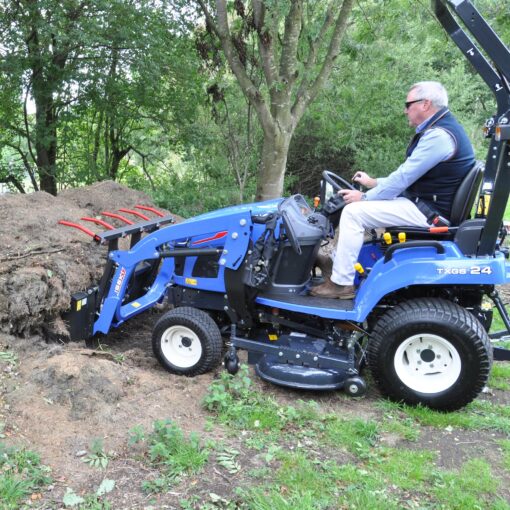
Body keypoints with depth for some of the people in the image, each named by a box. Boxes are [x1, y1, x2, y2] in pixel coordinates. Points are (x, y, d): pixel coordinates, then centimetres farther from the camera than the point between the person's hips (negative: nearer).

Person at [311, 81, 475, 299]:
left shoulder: (438, 135, -21)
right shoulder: (438, 129, 14)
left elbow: (403, 177, -22)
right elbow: (407, 174, 19)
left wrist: (364, 197, -13)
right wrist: (374, 182, 14)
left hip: (427, 212, -11)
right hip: (424, 202, 11)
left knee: (353, 212, -17)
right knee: (359, 207, 14)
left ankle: (341, 283, -11)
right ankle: (339, 264, 15)